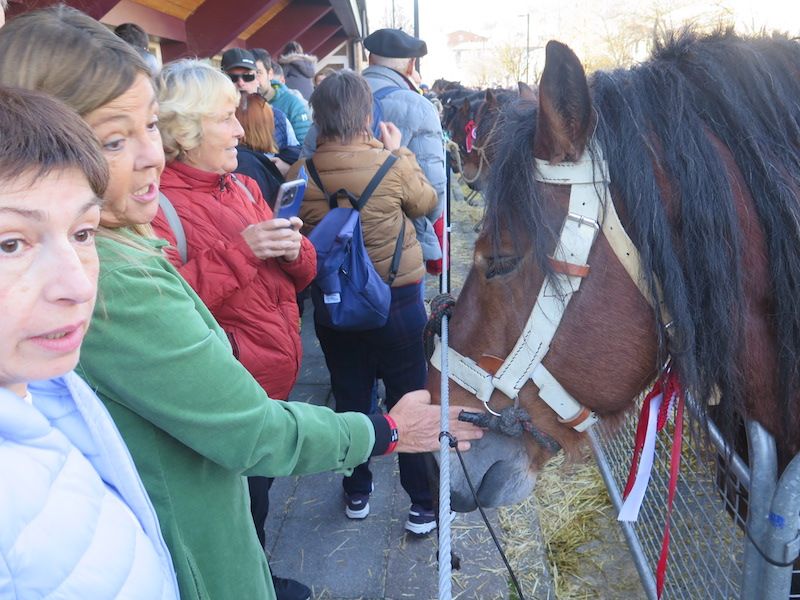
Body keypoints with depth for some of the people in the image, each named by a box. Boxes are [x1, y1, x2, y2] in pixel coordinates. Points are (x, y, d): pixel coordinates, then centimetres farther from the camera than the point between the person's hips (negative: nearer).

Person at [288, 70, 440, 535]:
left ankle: (357, 493, 35)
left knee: (350, 399, 18)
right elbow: (426, 203, 3)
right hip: (398, 300, -3)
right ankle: (423, 504, 22)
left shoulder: (301, 173, -10)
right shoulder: (392, 165, -18)